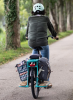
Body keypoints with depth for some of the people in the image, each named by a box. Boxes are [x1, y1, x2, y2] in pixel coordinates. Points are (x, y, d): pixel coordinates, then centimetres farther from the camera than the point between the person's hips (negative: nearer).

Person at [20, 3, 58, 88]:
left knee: (35, 49, 34)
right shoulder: (45, 18, 7)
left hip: (31, 43, 3)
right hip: (43, 43, -3)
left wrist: (27, 36, 49)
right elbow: (51, 28, 21)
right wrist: (55, 35, 41)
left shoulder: (30, 19, 11)